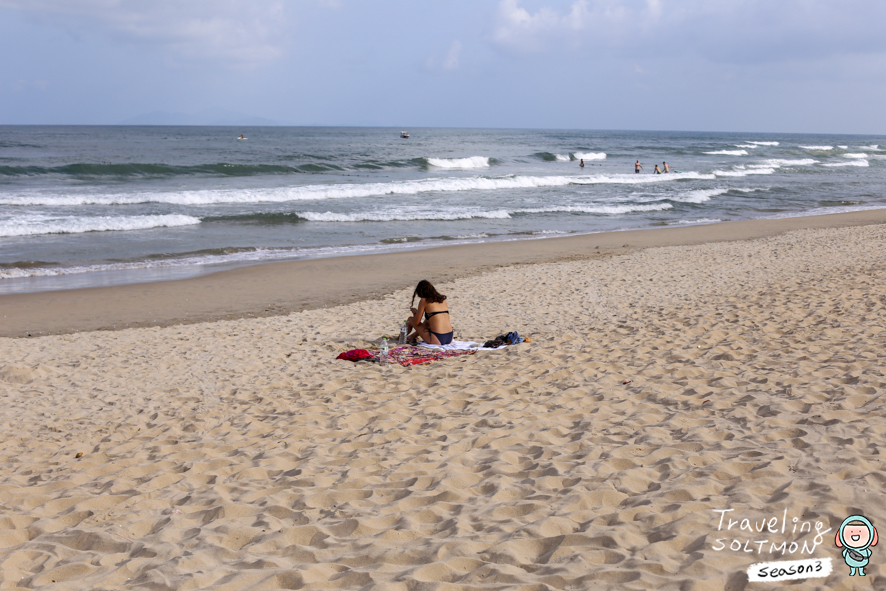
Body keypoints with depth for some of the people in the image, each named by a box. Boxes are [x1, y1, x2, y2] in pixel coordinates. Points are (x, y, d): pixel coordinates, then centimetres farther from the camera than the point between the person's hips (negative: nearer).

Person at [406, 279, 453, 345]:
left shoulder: (424, 300, -2)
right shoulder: (442, 298, 17)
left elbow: (416, 322, 0)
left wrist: (415, 312, 22)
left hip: (437, 340, -7)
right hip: (449, 339, 7)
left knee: (410, 320, 14)